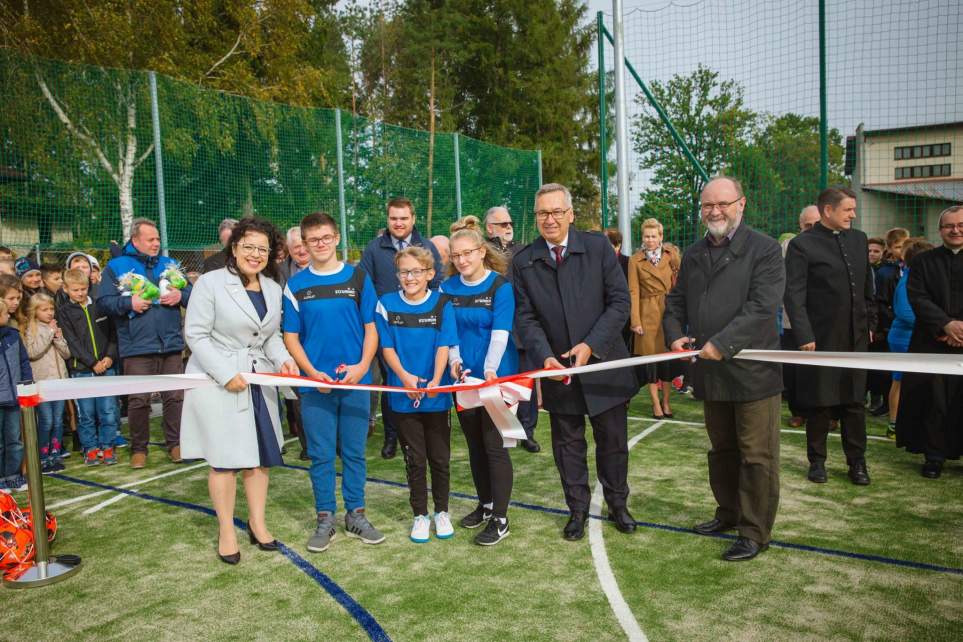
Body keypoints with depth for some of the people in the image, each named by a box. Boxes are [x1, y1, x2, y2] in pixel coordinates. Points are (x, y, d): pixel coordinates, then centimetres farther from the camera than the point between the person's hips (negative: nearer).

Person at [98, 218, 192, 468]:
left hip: (171, 345, 3)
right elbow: (103, 300, -2)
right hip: (137, 347, -3)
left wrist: (180, 295, -6)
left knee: (175, 396, 6)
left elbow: (191, 292, 14)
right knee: (138, 400, 1)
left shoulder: (170, 264, 14)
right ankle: (139, 449, 15)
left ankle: (175, 443, 18)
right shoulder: (116, 266, 4)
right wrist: (129, 302, -16)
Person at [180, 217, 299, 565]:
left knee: (260, 455, 11)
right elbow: (196, 334, -11)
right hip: (218, 382, -5)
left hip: (258, 382, 6)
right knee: (225, 459, 1)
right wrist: (226, 374, -18)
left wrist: (283, 359, -6)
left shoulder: (273, 288, 9)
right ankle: (226, 532, 16)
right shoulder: (210, 282, -9)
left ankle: (257, 524, 26)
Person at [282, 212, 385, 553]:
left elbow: (371, 328, 2)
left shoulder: (358, 278, 3)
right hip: (315, 383, 0)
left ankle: (356, 515, 22)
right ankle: (325, 519, 20)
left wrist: (362, 366, -13)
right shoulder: (296, 285, 4)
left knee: (354, 452, 9)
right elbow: (291, 337, 4)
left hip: (355, 381, 0)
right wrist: (312, 373, -10)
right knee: (321, 455, 6)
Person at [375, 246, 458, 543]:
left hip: (437, 395, 0)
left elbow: (444, 346, -8)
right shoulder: (387, 304, -1)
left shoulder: (442, 305, -3)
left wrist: (435, 381, -23)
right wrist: (405, 376, -17)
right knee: (414, 459, 10)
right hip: (403, 396, 0)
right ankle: (420, 515, 24)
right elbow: (387, 346, -2)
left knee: (440, 457, 11)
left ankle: (441, 512, 28)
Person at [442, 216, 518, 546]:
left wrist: (490, 370, -29)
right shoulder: (448, 287, 4)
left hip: (495, 375, -5)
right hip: (464, 376, 5)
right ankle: (485, 504, 31)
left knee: (494, 444, -3)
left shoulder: (501, 286, -10)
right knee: (474, 443, 15)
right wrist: (454, 361, -9)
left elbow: (500, 332, -18)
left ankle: (499, 518, 8)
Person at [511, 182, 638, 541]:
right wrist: (545, 357, -18)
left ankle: (617, 504, 34)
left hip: (603, 364, -1)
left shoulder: (598, 247, -4)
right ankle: (577, 509, 30)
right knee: (567, 444, 13)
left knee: (613, 441, 12)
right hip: (557, 368, 1)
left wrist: (591, 345, -16)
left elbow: (619, 301, -6)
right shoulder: (523, 262, 0)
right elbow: (526, 318, -3)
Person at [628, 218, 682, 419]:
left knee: (669, 357, 7)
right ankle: (656, 404, 13)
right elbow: (633, 292, -5)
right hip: (648, 314, -2)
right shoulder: (635, 260, -1)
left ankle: (666, 402, 21)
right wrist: (635, 321, -10)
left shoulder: (671, 255, 5)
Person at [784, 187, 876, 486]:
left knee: (855, 402, 10)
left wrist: (870, 324, 12)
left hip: (856, 338, 5)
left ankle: (857, 461, 21)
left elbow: (868, 287, 17)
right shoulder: (802, 245, -8)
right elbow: (794, 296, -12)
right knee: (819, 405, 7)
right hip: (821, 339, -5)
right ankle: (817, 461, 20)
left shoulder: (858, 239, 10)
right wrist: (804, 336, -17)